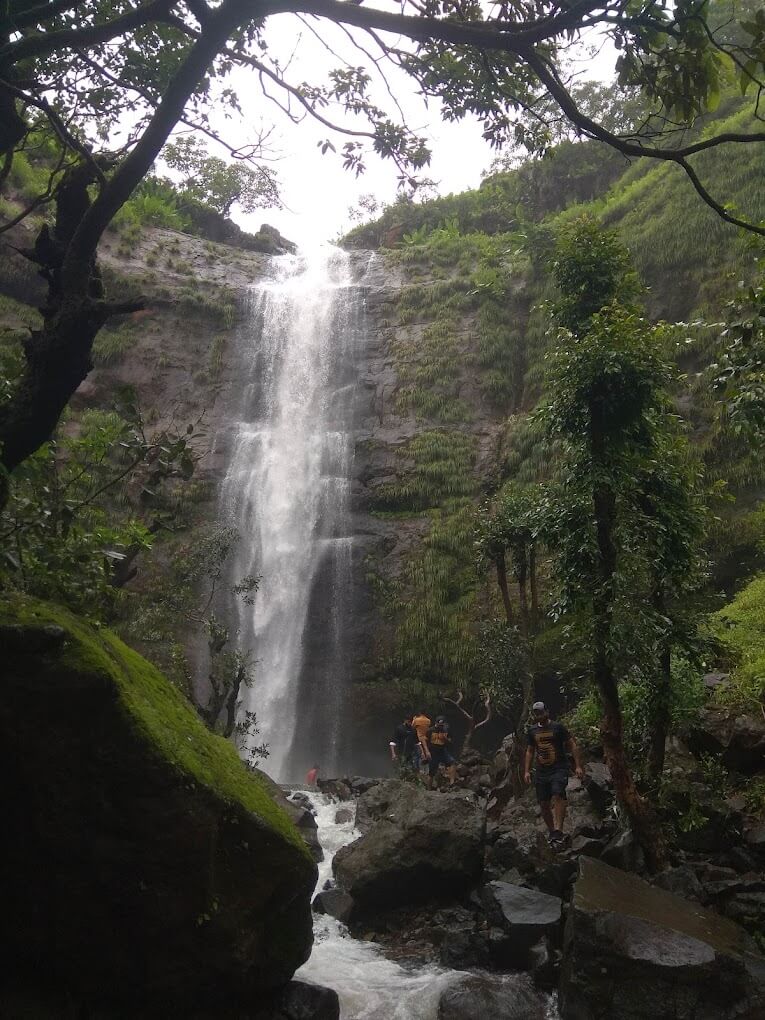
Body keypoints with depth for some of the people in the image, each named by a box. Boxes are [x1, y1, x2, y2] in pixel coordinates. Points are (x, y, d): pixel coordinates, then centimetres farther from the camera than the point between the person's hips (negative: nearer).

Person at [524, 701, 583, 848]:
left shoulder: (558, 727, -1)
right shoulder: (532, 731, 12)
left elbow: (573, 745, 1)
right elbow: (530, 751, 18)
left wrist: (578, 766, -7)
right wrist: (527, 771, 10)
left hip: (559, 768, -5)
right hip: (542, 771, 5)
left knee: (558, 795, -26)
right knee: (543, 804, 3)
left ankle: (558, 831, -32)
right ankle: (552, 832, 19)